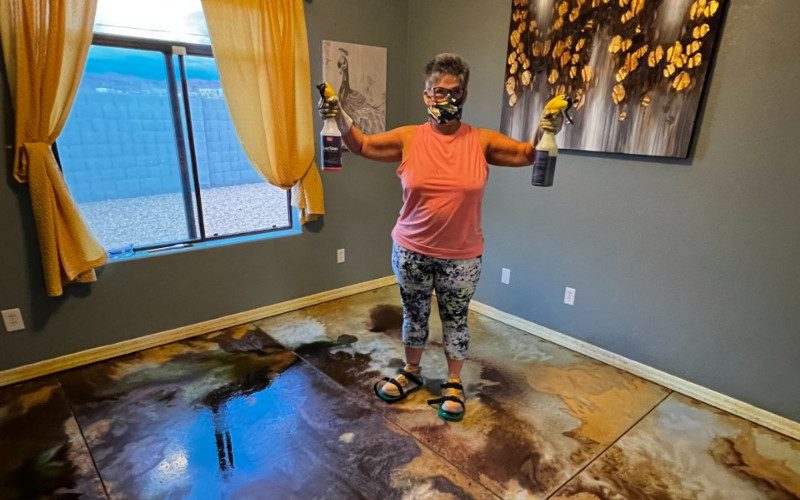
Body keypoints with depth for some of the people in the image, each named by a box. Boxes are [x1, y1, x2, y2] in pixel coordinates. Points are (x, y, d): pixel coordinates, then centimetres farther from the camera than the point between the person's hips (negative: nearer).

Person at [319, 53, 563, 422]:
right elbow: (362, 146, 3)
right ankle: (411, 372, 41)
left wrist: (546, 133, -20)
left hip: (461, 256, -1)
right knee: (414, 314, 18)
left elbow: (527, 155, 0)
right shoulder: (409, 138, -3)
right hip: (411, 251, 1)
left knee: (455, 320, 13)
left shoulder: (482, 141, -4)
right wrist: (340, 117, -13)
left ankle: (453, 383, 35)